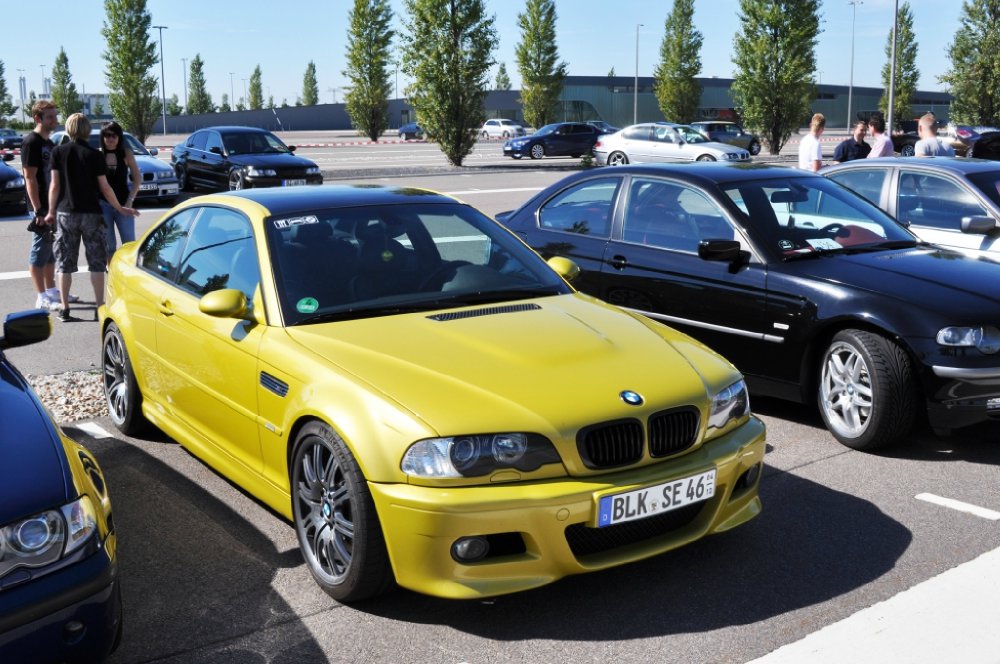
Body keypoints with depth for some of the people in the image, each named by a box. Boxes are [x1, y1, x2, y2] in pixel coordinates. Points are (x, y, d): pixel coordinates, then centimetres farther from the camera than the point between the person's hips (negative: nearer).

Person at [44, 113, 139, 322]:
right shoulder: (94, 155, -4)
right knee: (96, 262, 5)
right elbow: (104, 188, -3)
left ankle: (64, 307, 10)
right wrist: (120, 208, 8)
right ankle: (99, 307, 3)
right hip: (91, 214, -1)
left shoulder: (59, 152, 0)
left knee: (65, 263, 8)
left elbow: (55, 185, -1)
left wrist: (51, 211, 8)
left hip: (66, 213, 1)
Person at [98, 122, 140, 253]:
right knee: (108, 244, 6)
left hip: (123, 204, 0)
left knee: (129, 243, 1)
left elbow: (137, 178, 4)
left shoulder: (126, 154, -1)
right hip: (103, 204, 0)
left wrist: (130, 201, -3)